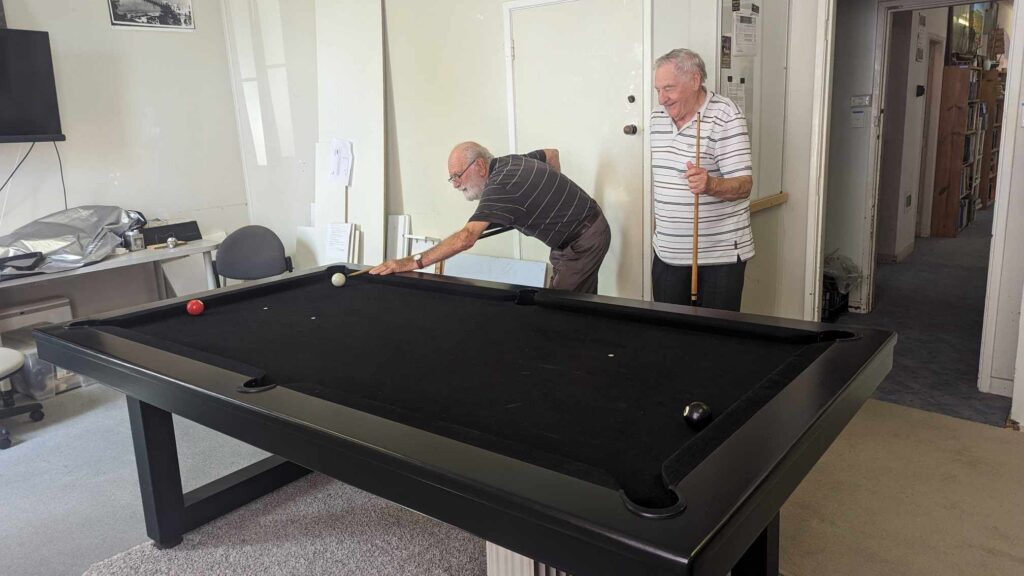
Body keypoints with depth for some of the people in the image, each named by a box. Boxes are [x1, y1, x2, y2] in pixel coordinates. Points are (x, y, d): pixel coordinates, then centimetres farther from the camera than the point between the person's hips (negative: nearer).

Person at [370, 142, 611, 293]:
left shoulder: (500, 187, -28)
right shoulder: (509, 162, 2)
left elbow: (466, 238, -40)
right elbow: (552, 153, 22)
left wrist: (413, 262, -44)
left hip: (585, 239, -10)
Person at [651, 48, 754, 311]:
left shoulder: (726, 116, -11)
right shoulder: (657, 117, 9)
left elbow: (743, 185, -17)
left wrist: (710, 184, -37)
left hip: (720, 253, -5)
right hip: (668, 252, 6)